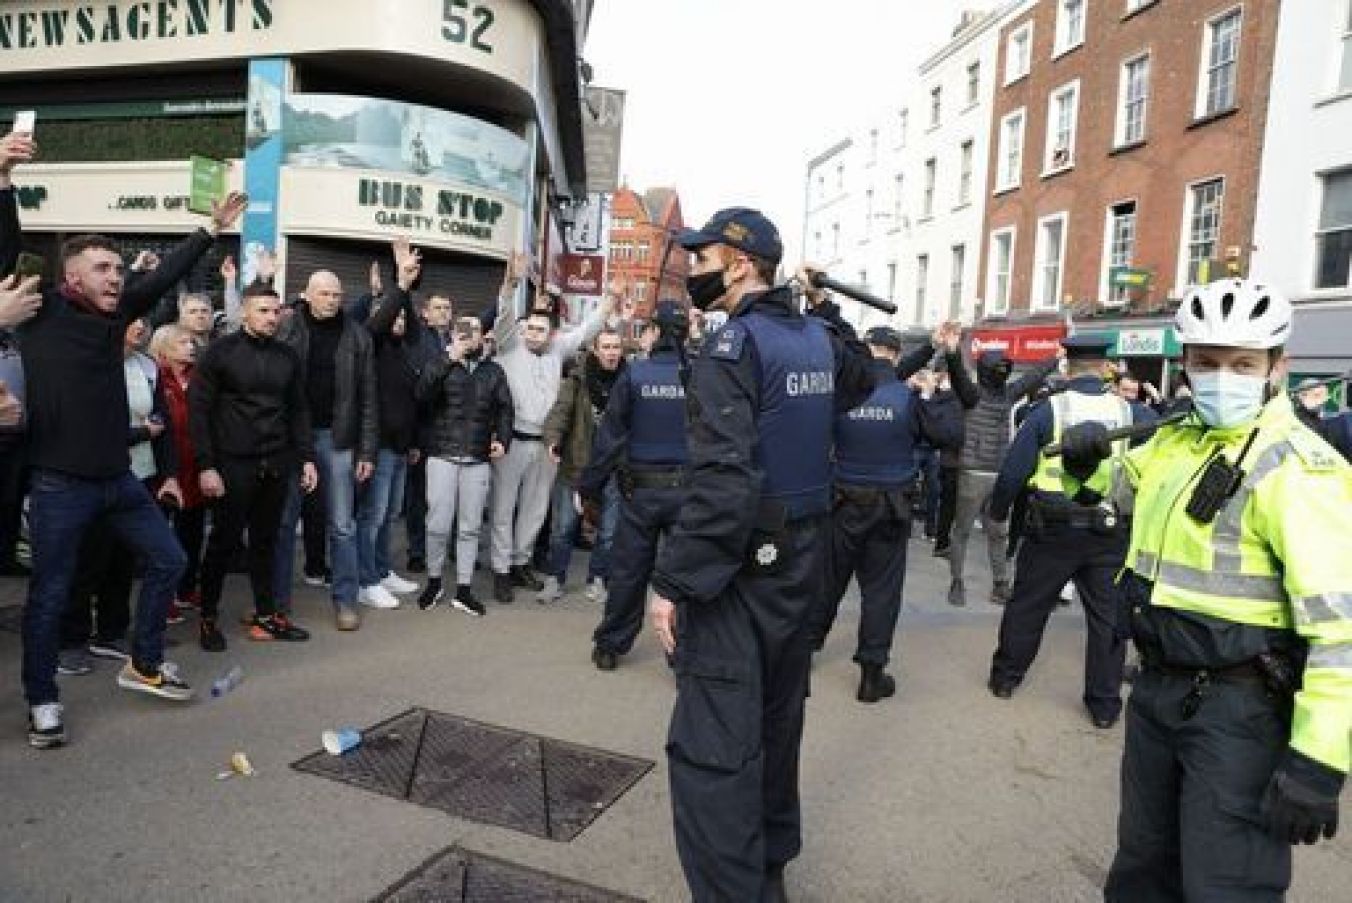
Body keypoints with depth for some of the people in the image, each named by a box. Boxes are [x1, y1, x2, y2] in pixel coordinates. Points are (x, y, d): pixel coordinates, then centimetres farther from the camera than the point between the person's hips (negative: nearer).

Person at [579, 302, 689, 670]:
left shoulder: (634, 374, -7)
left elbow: (610, 435, -6)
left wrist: (590, 484, 1)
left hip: (641, 488, 0)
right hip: (686, 488, 0)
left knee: (628, 571, 12)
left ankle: (610, 646, 26)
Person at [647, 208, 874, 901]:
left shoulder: (734, 344, -16)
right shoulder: (818, 340, 7)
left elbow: (722, 480, -26)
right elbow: (859, 381, 32)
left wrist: (673, 582, -22)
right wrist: (824, 308, 27)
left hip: (741, 564, -9)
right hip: (802, 557, 9)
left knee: (711, 745, -4)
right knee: (776, 719, 21)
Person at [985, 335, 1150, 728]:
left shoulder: (1048, 409, -8)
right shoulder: (1130, 412, -3)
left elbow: (1013, 470, -8)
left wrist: (998, 511, 6)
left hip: (1053, 530, -1)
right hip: (1111, 533, 1)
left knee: (1026, 605, 14)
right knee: (1108, 617, 12)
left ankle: (1005, 677, 28)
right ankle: (1105, 704, 19)